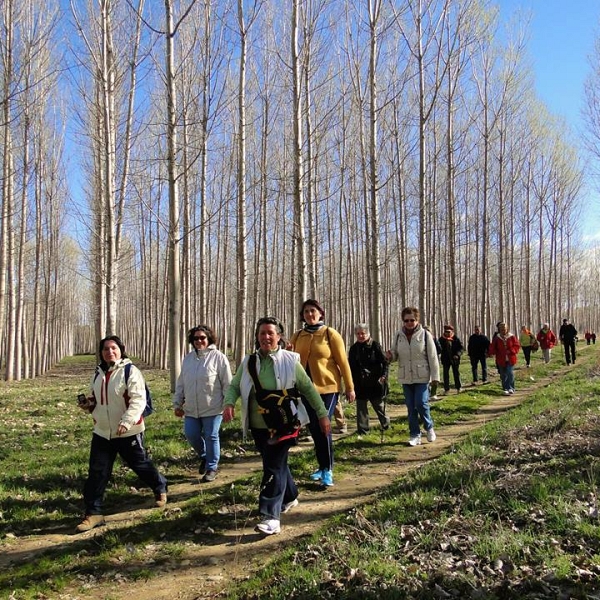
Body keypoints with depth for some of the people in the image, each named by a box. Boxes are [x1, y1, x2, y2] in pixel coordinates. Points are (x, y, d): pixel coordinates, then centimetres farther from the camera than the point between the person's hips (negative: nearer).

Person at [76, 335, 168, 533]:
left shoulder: (131, 371, -12)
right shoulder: (98, 373, 10)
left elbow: (138, 400, -20)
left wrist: (126, 421, -31)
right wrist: (89, 405, 1)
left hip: (129, 432, -5)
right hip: (102, 432, 5)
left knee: (141, 465, 11)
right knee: (97, 473, 2)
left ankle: (160, 488, 38)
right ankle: (93, 513, 12)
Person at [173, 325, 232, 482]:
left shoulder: (218, 357, -8)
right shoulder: (188, 358, 9)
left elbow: (227, 384, -9)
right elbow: (181, 383, 15)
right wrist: (177, 403, 15)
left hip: (212, 409, -5)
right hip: (191, 409, 5)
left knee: (211, 437, 3)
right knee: (191, 435, 8)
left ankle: (212, 467, 19)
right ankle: (204, 456, 36)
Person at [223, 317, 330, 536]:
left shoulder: (290, 360, -6)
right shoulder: (248, 362, 2)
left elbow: (308, 389, 0)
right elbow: (234, 386, 5)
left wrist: (322, 414, 2)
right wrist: (229, 403, -17)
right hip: (258, 426, 4)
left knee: (274, 468, -10)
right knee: (276, 463, 18)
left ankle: (271, 517, -8)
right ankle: (290, 497, 42)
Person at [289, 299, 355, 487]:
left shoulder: (330, 334, -5)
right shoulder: (297, 336, 7)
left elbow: (343, 361, -5)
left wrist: (350, 387, -5)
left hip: (328, 387, -5)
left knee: (323, 427, -10)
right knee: (313, 428, 9)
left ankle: (328, 469, 4)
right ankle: (322, 467, 25)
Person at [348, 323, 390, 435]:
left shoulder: (375, 345, -4)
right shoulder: (354, 348, 5)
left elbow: (384, 362, -5)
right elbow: (350, 366, 10)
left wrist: (383, 375, -17)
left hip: (375, 382, -3)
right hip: (360, 384, 3)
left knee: (379, 405, 12)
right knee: (361, 407, 5)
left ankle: (385, 423, 33)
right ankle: (362, 430, 13)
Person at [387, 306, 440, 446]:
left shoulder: (425, 334, -7)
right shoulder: (399, 336, 2)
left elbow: (432, 357, -7)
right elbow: (395, 354, 9)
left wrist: (435, 376, -10)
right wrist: (390, 355, -15)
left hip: (422, 377, -4)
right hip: (405, 378, 4)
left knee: (421, 404, -9)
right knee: (411, 407, 7)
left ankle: (429, 427, 18)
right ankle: (415, 434, 18)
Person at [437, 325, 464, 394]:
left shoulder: (456, 339, -5)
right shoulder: (441, 339, -3)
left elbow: (462, 348, -4)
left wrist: (457, 355, -19)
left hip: (455, 359, -1)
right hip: (445, 359, 1)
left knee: (456, 373, 8)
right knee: (446, 374, 4)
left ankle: (459, 388, 20)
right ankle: (446, 389, 12)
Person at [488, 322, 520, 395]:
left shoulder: (512, 337, -2)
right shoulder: (497, 338, 0)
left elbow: (517, 346, 0)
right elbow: (493, 347, 2)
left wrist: (511, 351, -15)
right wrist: (492, 353, -18)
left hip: (510, 359, -2)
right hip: (501, 360, 2)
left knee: (510, 372, -14)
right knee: (503, 375, 7)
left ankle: (511, 388, -6)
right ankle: (505, 389, 19)